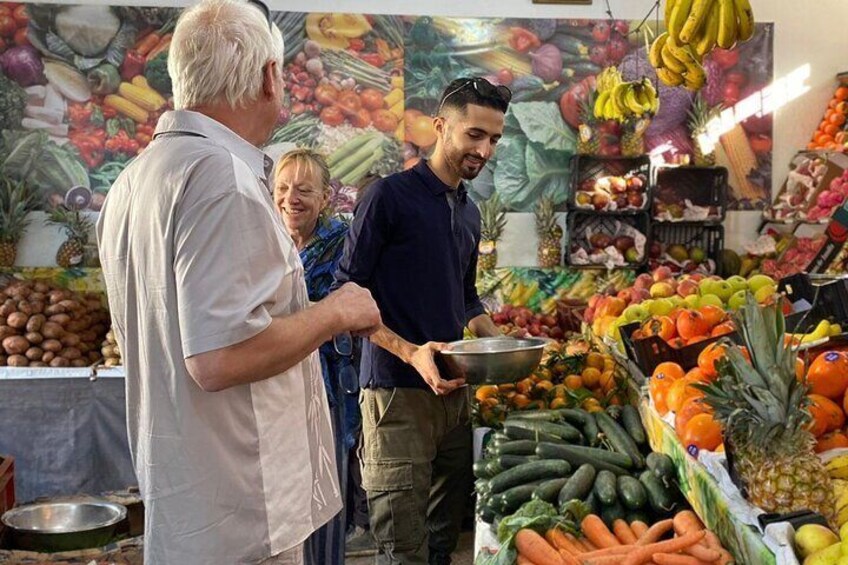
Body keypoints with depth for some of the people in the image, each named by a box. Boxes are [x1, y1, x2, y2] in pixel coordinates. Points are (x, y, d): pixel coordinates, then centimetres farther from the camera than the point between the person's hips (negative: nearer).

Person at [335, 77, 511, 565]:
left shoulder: (470, 212, 15)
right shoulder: (391, 195, -7)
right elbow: (347, 293, -10)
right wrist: (410, 352, -20)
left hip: (455, 391, 7)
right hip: (397, 394, -7)